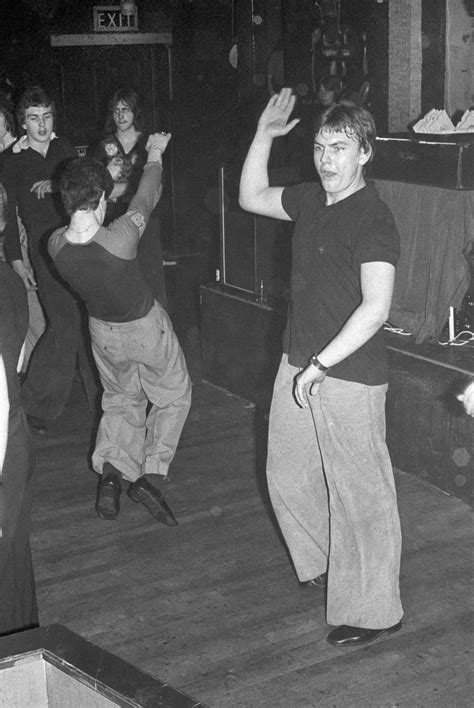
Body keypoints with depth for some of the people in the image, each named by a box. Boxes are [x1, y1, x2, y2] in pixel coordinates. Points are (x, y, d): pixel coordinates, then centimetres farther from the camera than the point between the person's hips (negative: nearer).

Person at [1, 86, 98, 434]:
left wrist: (55, 184, -4)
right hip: (46, 250, -4)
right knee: (65, 326, -12)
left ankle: (102, 394, 22)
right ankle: (36, 403, 1)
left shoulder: (63, 147, 11)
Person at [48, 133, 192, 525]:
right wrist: (155, 154, 2)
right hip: (146, 326, -4)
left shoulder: (56, 244, -21)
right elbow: (146, 200, -16)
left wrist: (107, 181, 14)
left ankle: (111, 470, 6)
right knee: (174, 395, 18)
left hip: (103, 329, 4)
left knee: (120, 399, 26)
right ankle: (152, 473, 3)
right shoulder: (119, 238, -35)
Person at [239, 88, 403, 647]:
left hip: (350, 376, -8)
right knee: (287, 478, 20)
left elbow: (375, 308, -25)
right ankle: (325, 565, 43)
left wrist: (321, 364, -24)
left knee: (360, 496, 2)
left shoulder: (372, 220, -18)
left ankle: (372, 611, 15)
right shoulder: (310, 201, 7)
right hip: (298, 367, 9)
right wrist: (264, 135, 13)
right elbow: (251, 198, 24)